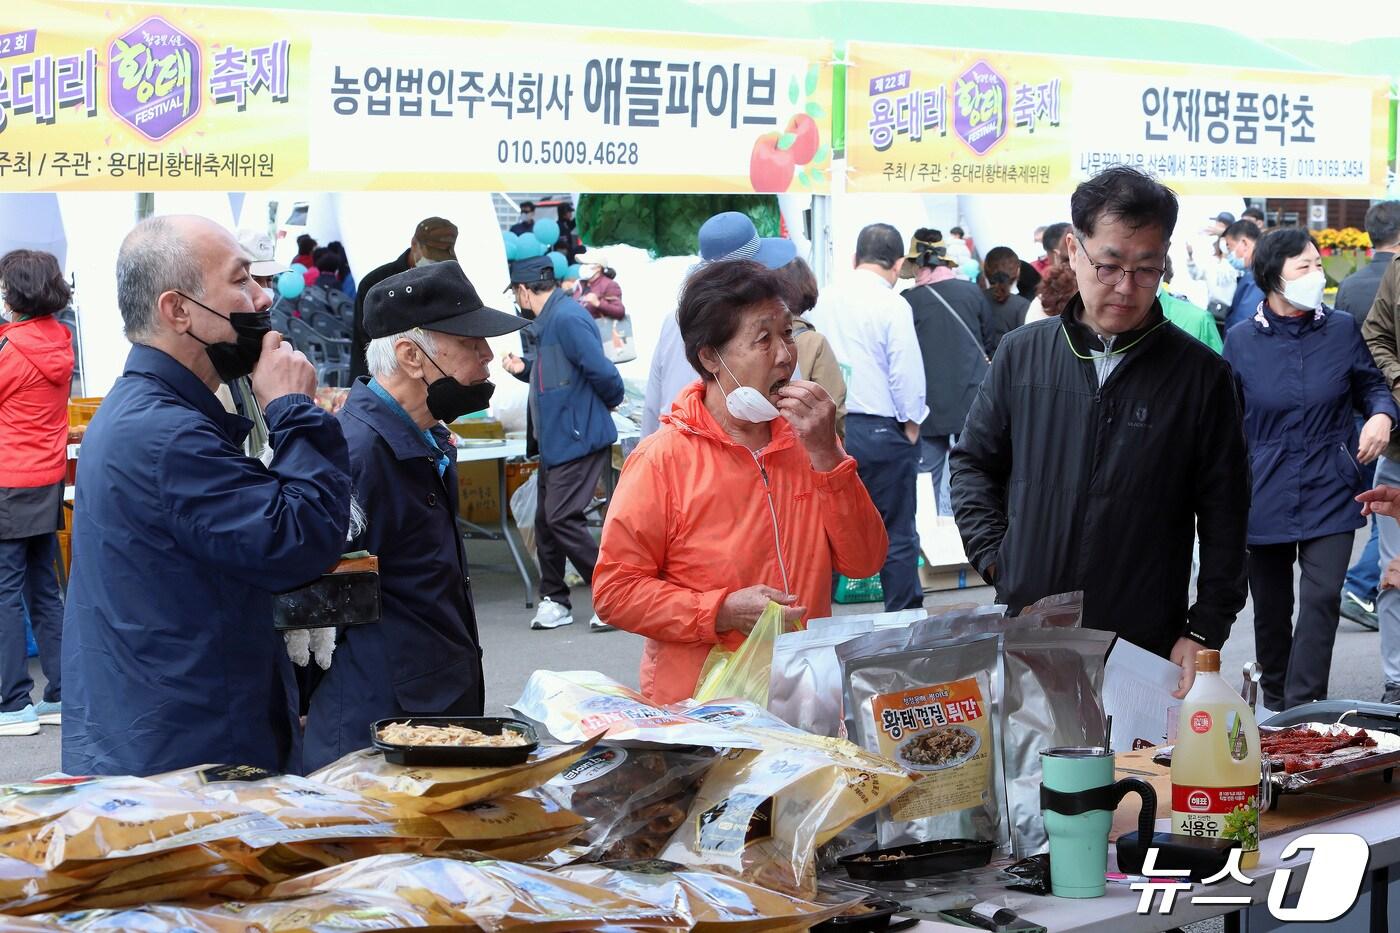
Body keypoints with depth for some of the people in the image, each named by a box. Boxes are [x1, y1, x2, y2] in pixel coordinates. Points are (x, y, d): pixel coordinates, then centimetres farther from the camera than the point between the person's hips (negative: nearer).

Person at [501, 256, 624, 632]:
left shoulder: (567, 318, -19)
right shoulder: (549, 320, 15)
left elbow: (601, 371, -24)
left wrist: (612, 402, -6)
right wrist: (524, 369, 13)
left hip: (578, 439, -11)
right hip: (556, 440, 11)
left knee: (563, 519, -12)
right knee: (546, 519, 12)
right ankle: (554, 599, 21)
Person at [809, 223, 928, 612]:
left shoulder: (825, 300, 4)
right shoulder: (892, 305, -11)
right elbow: (907, 373, -11)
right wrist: (911, 426, 3)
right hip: (881, 430, -5)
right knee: (897, 536, 2)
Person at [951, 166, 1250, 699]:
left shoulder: (1201, 376, -1)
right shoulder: (1021, 354, 5)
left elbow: (1224, 518, 1)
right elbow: (973, 464, 15)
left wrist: (1205, 631, -4)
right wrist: (994, 557, 3)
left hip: (1147, 651, -2)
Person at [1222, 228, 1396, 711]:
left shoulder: (1342, 329, -1)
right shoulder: (1242, 339, -1)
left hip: (1329, 492, -1)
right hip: (1266, 497, 1)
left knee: (1322, 597, -12)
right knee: (1271, 608, 11)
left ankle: (1302, 709, -8)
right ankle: (1274, 701, 31)